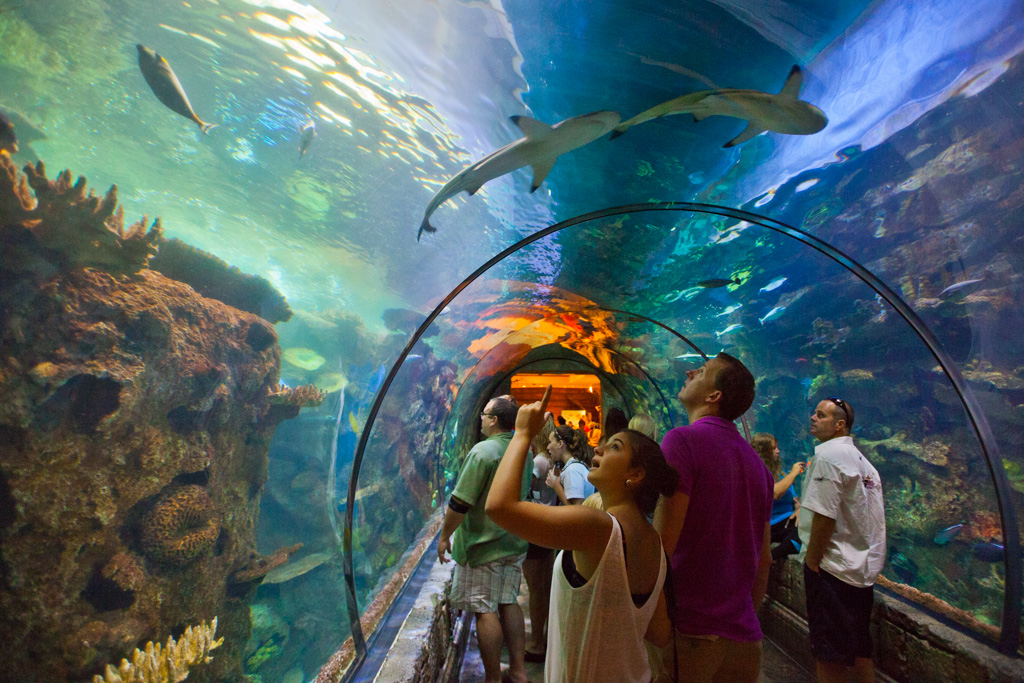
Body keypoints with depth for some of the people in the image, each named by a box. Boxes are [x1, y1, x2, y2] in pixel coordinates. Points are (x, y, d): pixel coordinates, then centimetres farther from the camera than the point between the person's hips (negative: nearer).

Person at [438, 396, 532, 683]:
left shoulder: (482, 451, -21)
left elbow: (460, 503, -21)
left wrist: (445, 536, -9)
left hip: (483, 545, -7)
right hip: (514, 543, 7)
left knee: (485, 611, 5)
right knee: (509, 604, 17)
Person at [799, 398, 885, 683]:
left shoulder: (827, 455, -18)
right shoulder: (862, 460, 11)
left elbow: (824, 516, -22)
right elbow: (867, 518, 14)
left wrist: (812, 560, -13)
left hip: (833, 569, -9)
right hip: (863, 568, 9)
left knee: (829, 655, 2)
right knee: (859, 648, 20)